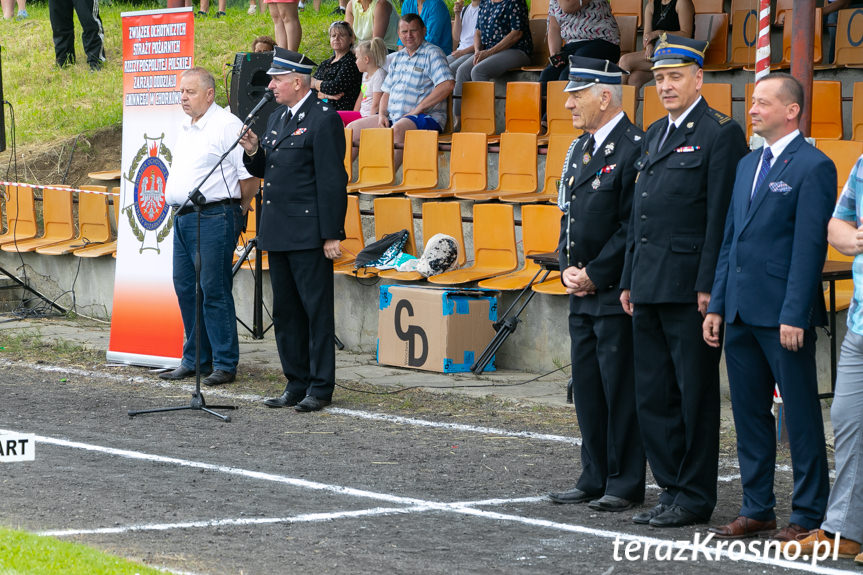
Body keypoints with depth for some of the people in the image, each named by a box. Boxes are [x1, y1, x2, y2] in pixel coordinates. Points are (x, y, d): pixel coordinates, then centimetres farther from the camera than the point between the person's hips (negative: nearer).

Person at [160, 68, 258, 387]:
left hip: (214, 217, -9)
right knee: (185, 288, 11)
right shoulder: (186, 129, 18)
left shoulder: (227, 126, -10)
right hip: (183, 217, 9)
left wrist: (236, 212, -4)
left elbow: (249, 176, -12)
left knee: (214, 290, -8)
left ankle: (225, 364, -3)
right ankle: (195, 360, 20)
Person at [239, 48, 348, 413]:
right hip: (278, 232, 9)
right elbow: (265, 170, 22)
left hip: (309, 232, -9)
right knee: (285, 312, 11)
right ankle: (297, 385, 18)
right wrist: (253, 152, 0)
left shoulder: (323, 120, -12)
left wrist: (331, 235, -18)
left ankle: (320, 387, 2)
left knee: (317, 310, -2)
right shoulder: (277, 116, 15)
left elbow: (332, 181, -15)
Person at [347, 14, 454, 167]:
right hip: (393, 116, 8)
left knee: (397, 129, -39)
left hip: (426, 117, -8)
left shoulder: (432, 54, -4)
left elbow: (447, 85, -18)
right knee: (353, 128, 0)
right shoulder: (397, 58, 21)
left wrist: (418, 109, -18)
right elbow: (387, 91, 25)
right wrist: (382, 114, 4)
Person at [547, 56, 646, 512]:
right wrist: (568, 269, 5)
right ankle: (594, 479, 19)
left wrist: (595, 274, -14)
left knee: (620, 387, -3)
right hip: (583, 290, 9)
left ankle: (625, 485, 3)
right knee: (587, 386, 12)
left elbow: (633, 227, -17)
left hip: (616, 291, -9)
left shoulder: (634, 149, -14)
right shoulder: (580, 148, 15)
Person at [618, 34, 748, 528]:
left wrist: (709, 286, -17)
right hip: (650, 286, 8)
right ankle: (672, 489, 17)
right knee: (653, 395, 9)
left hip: (691, 288, -8)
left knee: (695, 393, -1)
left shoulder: (721, 134, -7)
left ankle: (695, 497, 5)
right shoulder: (655, 135, 19)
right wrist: (629, 281, 17)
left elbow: (722, 217, -13)